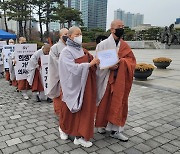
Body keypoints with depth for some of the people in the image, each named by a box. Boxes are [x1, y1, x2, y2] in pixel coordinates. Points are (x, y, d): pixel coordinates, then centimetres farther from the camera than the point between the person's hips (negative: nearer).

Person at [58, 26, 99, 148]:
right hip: (73, 85, -6)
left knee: (85, 109, 6)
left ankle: (79, 136, 17)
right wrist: (90, 64, -26)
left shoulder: (81, 50, 11)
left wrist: (95, 62, -3)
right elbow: (73, 68, -23)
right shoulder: (66, 51, -11)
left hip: (84, 85, 6)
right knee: (69, 110, 10)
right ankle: (63, 129, 38)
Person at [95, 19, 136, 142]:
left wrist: (121, 62, -14)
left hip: (120, 80, 4)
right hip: (106, 78, -3)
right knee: (104, 102, 8)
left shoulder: (124, 46, 7)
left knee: (119, 103, 5)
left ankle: (116, 130, 17)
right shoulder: (103, 44, -5)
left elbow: (131, 59, 5)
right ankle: (101, 124, 31)